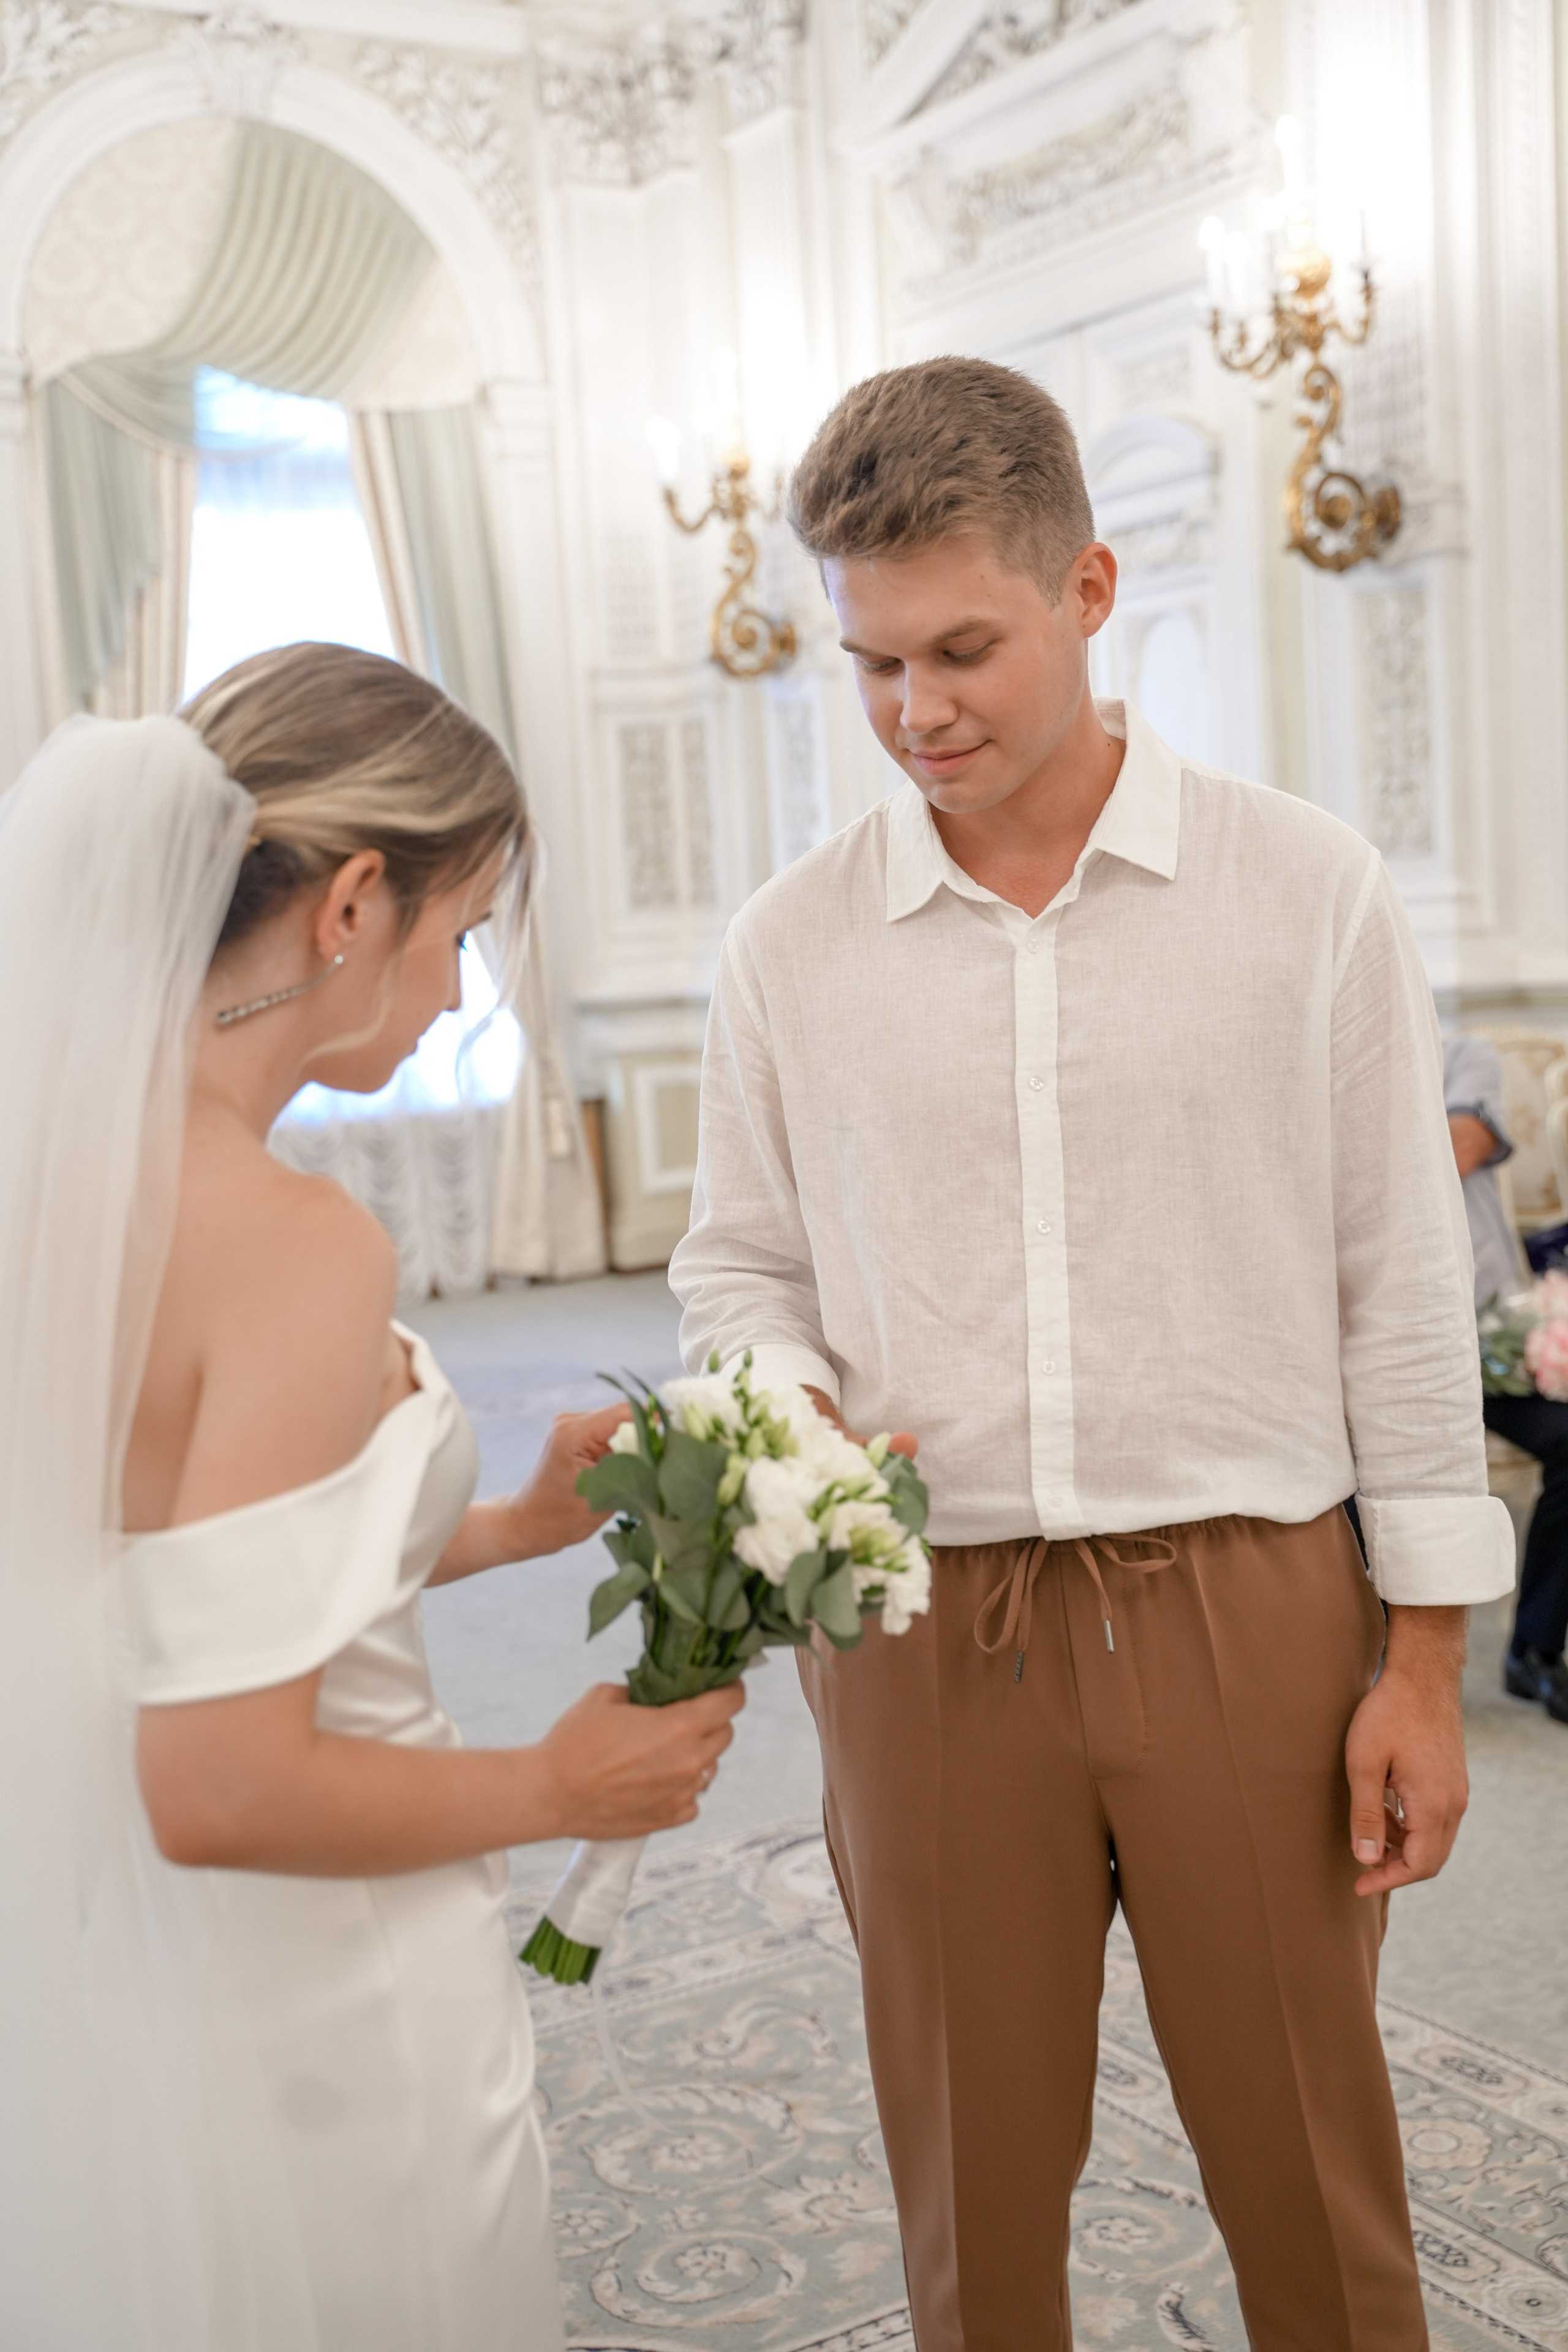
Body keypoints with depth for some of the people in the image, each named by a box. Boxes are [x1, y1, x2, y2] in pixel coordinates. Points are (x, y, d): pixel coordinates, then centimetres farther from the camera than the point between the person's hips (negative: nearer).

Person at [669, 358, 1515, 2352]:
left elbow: (1400, 1287, 1)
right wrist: (788, 1410, -11)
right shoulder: (790, 945, 3)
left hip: (1250, 1608, -1)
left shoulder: (1307, 891, -1)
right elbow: (740, 1268, 12)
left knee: (1310, 2174, 12)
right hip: (929, 1630, 2)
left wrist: (1422, 1662, -1)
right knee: (974, 2186, 14)